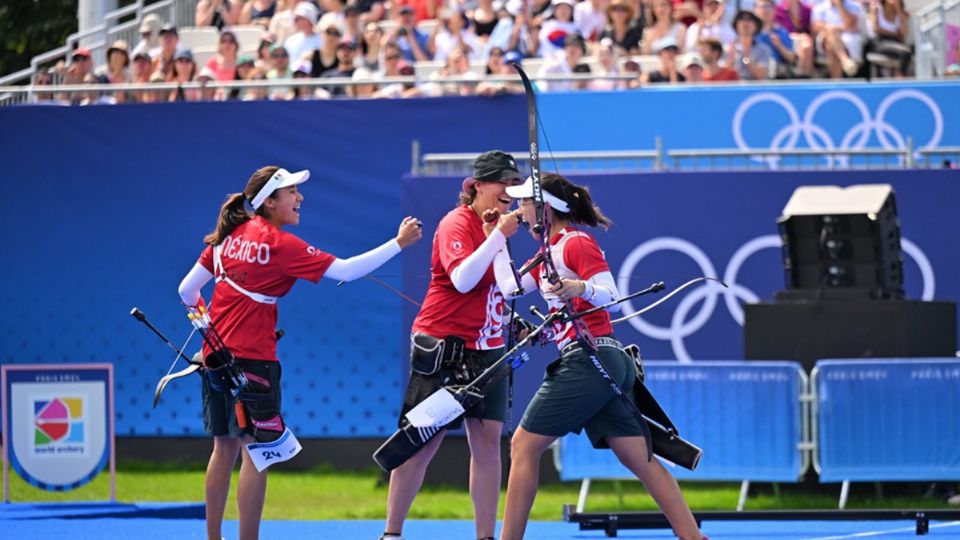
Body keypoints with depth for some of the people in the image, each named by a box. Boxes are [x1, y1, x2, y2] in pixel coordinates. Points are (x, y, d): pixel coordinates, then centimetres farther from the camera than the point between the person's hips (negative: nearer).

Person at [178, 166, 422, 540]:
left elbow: (187, 289, 10)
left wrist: (204, 320, 29)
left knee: (225, 447, 13)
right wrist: (399, 243, -9)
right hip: (253, 359, -7)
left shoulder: (229, 237, 8)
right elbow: (345, 271, -14)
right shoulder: (279, 244, -11)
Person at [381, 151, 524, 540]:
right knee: (424, 442, -3)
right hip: (443, 346, -7)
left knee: (488, 439, 0)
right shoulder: (457, 224, -11)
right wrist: (498, 236, -27)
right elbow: (462, 279, -27)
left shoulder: (494, 226, 12)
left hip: (487, 348, 7)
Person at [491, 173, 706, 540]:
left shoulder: (576, 242, -8)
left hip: (587, 359, -10)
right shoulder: (552, 251, 20)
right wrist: (497, 238, 22)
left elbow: (612, 298, -15)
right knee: (640, 460, 3)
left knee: (524, 445, -2)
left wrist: (581, 289, -34)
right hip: (608, 363, 10)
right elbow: (510, 287, 23)